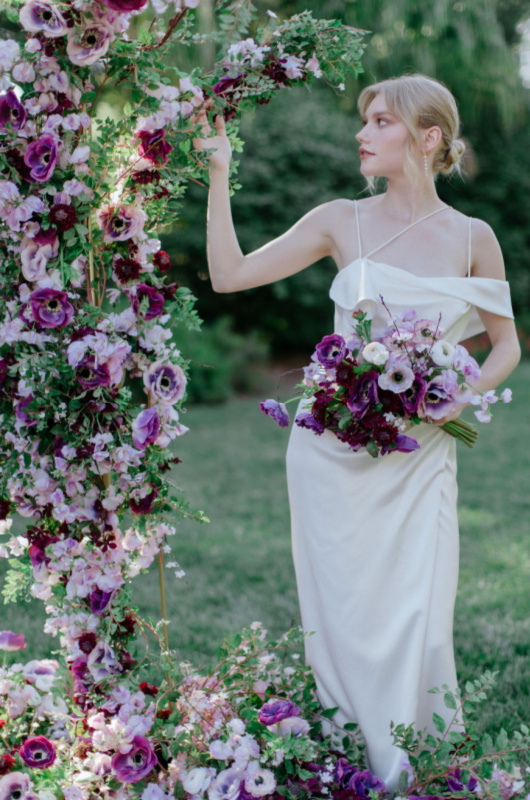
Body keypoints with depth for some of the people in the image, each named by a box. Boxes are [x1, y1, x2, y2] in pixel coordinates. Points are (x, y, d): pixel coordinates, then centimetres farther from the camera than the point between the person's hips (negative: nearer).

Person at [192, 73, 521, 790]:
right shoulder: (341, 222, 2)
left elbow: (506, 345, 11)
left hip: (421, 454, 0)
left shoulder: (472, 238, 2)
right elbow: (230, 274, -1)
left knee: (419, 626, -3)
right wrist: (218, 174, -4)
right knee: (344, 617, 3)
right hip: (336, 447, 0)